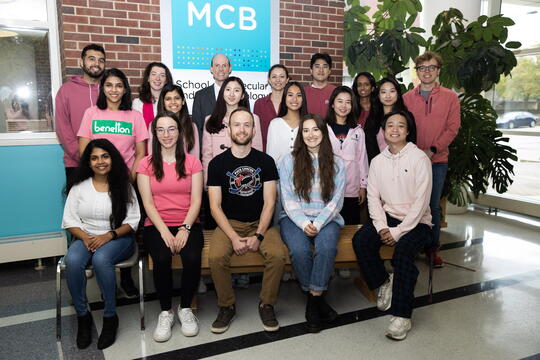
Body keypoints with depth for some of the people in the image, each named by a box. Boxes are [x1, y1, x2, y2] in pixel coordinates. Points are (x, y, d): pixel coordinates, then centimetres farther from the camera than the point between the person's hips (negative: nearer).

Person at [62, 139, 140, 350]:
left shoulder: (123, 186, 1)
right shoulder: (79, 186, 7)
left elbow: (133, 220, -3)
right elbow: (69, 219, 4)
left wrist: (109, 235, -18)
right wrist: (85, 237, -14)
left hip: (117, 238, -2)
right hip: (86, 238, 2)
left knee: (101, 259, -35)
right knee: (72, 261, -31)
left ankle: (110, 317, -17)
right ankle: (82, 316, -11)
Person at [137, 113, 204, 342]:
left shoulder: (192, 162, 9)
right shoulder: (146, 164, 9)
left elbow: (196, 201, 1)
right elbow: (148, 203, 0)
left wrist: (185, 229, -15)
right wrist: (164, 231, -15)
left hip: (187, 224, 0)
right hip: (156, 225, 0)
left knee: (192, 257, -29)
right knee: (162, 258, -30)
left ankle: (185, 308, -2)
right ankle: (165, 312, -5)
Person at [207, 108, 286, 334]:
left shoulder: (265, 161, 3)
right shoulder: (218, 163, 1)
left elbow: (269, 203, -1)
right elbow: (215, 206, -4)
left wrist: (258, 235, -15)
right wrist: (234, 237, -17)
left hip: (259, 222, 1)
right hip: (229, 223, 0)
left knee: (277, 255, -27)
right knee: (216, 257, -28)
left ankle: (267, 305, -2)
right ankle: (227, 306, -3)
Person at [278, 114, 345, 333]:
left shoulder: (336, 164, 11)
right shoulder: (289, 161, 8)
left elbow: (336, 200, 3)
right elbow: (287, 199, 1)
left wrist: (318, 223, -13)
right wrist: (303, 223, -15)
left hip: (326, 218, 1)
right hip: (294, 218, 0)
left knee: (326, 247, -32)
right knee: (299, 249, -30)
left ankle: (314, 299, -17)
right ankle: (317, 299, -8)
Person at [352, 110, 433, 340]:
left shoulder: (419, 158, -7)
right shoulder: (378, 161, 8)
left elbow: (421, 201, -12)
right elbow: (373, 197, 4)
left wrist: (398, 232, -17)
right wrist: (382, 227, -12)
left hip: (416, 221, -4)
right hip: (387, 217, 4)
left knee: (403, 251, -31)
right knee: (360, 241, -21)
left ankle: (401, 315, -20)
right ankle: (384, 282, 4)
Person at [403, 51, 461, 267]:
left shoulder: (450, 97, 3)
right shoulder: (407, 98, 6)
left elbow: (452, 128, -2)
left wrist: (432, 149, -13)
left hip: (437, 160, -1)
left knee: (433, 206, 6)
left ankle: (433, 248, 19)